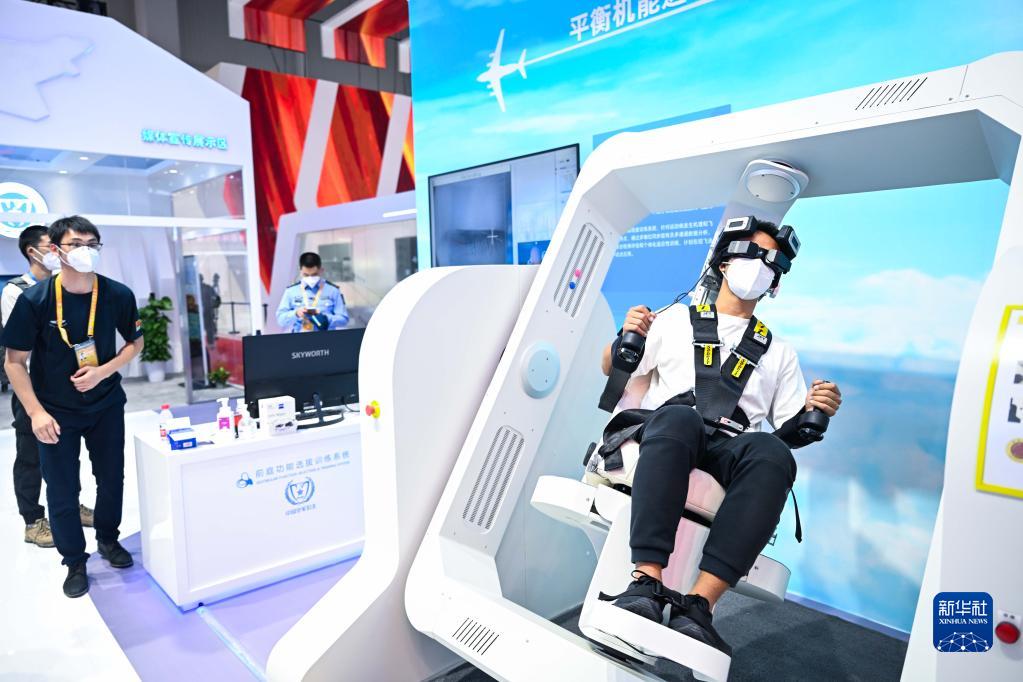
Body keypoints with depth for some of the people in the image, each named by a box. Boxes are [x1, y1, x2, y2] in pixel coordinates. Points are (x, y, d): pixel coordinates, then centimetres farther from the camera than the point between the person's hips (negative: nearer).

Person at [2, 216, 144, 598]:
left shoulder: (118, 295, -11)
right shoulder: (34, 300, -16)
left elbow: (135, 342, 3)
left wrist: (103, 371, -14)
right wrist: (36, 412, -16)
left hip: (105, 405, 2)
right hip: (56, 412, -2)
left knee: (111, 478, 14)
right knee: (62, 490, 6)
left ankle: (108, 539, 39)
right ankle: (75, 562, 26)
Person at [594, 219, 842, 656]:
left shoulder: (778, 352, 28)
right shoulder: (677, 319, 23)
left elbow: (789, 432, 21)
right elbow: (614, 371, 20)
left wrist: (813, 411, -1)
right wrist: (627, 337, -2)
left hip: (733, 449, 2)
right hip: (664, 431, -1)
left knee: (774, 455, -34)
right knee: (679, 416, -38)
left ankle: (699, 602, -42)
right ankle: (646, 582, -46)